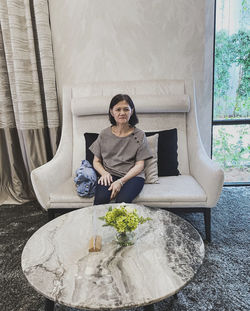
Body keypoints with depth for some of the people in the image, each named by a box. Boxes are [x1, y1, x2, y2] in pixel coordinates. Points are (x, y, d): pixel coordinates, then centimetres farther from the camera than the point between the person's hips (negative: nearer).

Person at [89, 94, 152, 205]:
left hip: (132, 176, -1)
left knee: (122, 200, -31)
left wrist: (121, 181, -15)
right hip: (109, 175, 1)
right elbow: (96, 161, 14)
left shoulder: (139, 135, 4)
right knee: (101, 198, -29)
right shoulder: (104, 134, 10)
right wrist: (104, 173, -9)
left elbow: (139, 165, -1)